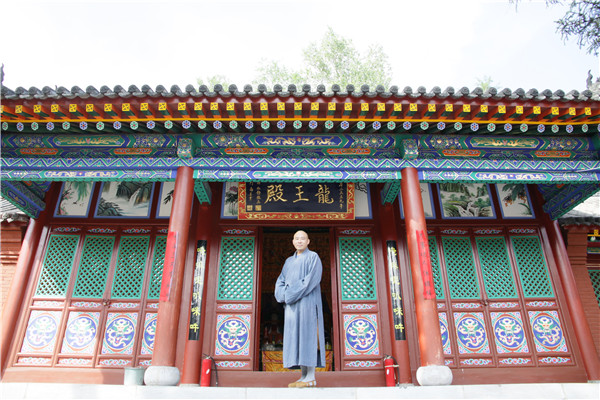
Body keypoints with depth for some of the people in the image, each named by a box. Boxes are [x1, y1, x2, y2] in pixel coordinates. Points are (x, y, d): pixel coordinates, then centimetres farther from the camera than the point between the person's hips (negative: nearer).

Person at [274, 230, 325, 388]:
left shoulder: (313, 257, -1)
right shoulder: (289, 261, 19)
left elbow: (311, 280, -13)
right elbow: (280, 282, 13)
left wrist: (291, 294, -15)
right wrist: (284, 295, -8)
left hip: (307, 302, -7)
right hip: (292, 305, 7)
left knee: (308, 336, -9)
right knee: (297, 338, 4)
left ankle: (311, 378, -6)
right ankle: (303, 377, 8)